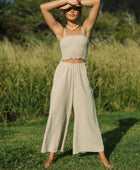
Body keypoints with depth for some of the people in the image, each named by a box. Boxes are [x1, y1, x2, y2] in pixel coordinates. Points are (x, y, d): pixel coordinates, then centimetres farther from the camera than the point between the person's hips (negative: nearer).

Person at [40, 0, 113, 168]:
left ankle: (102, 156, 8)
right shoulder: (60, 30, 9)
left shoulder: (85, 28, 12)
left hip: (81, 74, 0)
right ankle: (51, 156, 12)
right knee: (57, 113, 0)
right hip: (63, 73, 0)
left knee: (88, 113, 0)